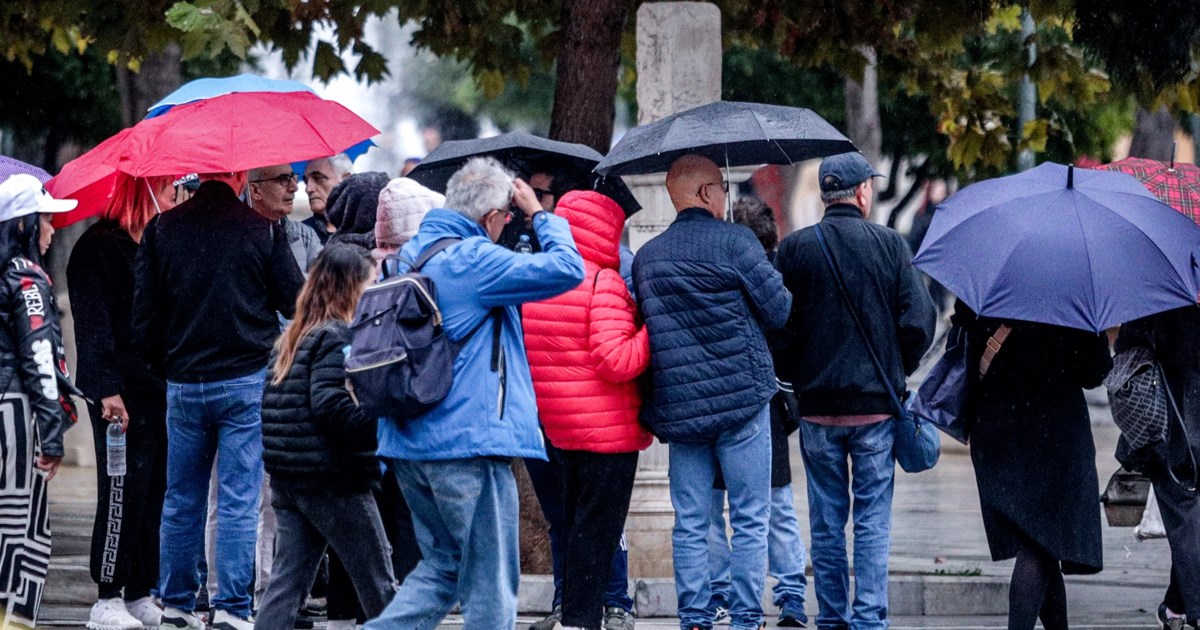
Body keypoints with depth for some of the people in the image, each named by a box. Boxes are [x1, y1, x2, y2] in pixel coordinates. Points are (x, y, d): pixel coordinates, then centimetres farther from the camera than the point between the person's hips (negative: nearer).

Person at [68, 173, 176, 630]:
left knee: (155, 494, 6)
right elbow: (92, 325, -12)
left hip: (162, 388, 7)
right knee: (123, 494, -7)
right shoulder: (99, 247, -6)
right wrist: (107, 390, -20)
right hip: (123, 392, -7)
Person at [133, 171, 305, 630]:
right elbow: (296, 303, -2)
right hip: (247, 383, -3)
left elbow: (144, 316, 1)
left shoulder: (162, 229, 0)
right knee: (239, 501, -1)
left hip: (183, 385, 3)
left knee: (182, 500, 13)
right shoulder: (263, 230, -8)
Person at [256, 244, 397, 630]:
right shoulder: (338, 337, -12)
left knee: (288, 578, 6)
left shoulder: (292, 337, 15)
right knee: (377, 582, 3)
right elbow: (330, 404, -23)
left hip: (286, 478, 8)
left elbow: (271, 402, 15)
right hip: (333, 481, -8)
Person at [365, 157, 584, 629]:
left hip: (408, 444, 8)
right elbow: (567, 269, -17)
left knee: (443, 564, 19)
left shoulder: (410, 254, 12)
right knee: (490, 579, 1)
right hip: (469, 442, -8)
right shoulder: (474, 260, -14)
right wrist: (539, 214, -1)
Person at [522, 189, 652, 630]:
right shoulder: (604, 283, -16)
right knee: (597, 527, -2)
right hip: (608, 428, -8)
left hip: (556, 427, 8)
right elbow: (617, 361, -23)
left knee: (573, 523, 17)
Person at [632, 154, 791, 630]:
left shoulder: (646, 257, 10)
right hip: (742, 397, -4)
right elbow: (780, 310, -3)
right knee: (749, 520, 2)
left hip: (678, 407, 4)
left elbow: (644, 327, 15)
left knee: (690, 523, 8)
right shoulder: (734, 241, -7)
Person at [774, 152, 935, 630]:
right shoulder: (890, 244, -4)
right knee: (873, 522, 3)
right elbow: (919, 322, -6)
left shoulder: (794, 249, -2)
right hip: (877, 405, -1)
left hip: (817, 406, 1)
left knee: (827, 522, 9)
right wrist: (896, 371, 11)